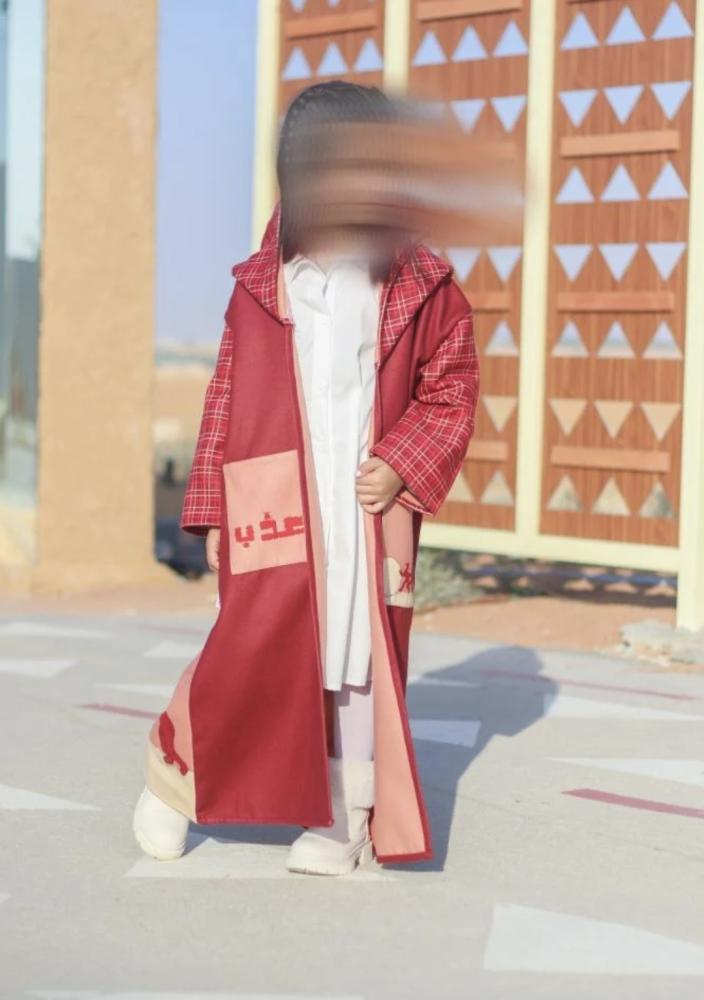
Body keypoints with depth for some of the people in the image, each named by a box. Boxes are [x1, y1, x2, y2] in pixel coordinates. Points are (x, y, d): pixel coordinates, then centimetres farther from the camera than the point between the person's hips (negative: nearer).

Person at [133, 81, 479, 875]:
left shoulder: (421, 289, 2)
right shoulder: (259, 288, 3)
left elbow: (452, 391, 6)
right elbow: (226, 401, 7)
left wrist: (403, 467, -9)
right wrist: (211, 512, 6)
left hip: (370, 506, 1)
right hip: (274, 506, -1)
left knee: (363, 654, 5)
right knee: (257, 642, -7)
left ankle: (345, 818, 17)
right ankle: (176, 769, 17)